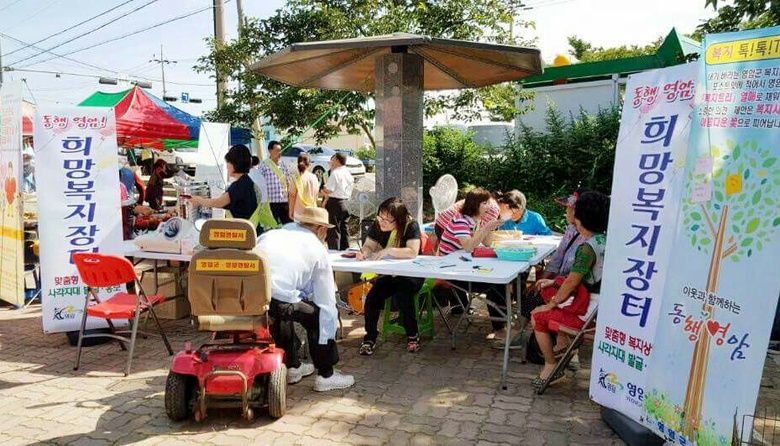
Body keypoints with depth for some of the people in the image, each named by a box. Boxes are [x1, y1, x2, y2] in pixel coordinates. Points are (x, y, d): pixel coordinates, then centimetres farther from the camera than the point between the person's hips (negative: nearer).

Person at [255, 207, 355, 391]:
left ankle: (292, 366, 43)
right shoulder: (318, 250, 14)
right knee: (316, 314, 19)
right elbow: (326, 302, 16)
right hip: (277, 296, -6)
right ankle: (325, 375, 26)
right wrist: (328, 339, 27)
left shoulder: (272, 234, 26)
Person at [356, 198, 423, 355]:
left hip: (411, 274, -4)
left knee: (402, 294, -33)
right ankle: (370, 338, -8)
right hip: (389, 274, 4)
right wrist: (364, 252, -21)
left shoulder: (411, 226, -16)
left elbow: (413, 252, -27)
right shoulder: (377, 225, -2)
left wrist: (389, 250, -34)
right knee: (372, 296, -21)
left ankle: (412, 335, -10)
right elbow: (369, 245, 3)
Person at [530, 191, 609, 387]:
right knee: (548, 290, 23)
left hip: (587, 312, -9)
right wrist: (555, 282, 16)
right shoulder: (605, 240, 4)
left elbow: (572, 282, -21)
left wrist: (552, 303, -7)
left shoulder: (588, 247, -25)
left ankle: (551, 367, 8)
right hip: (602, 304, 9)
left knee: (538, 316, -1)